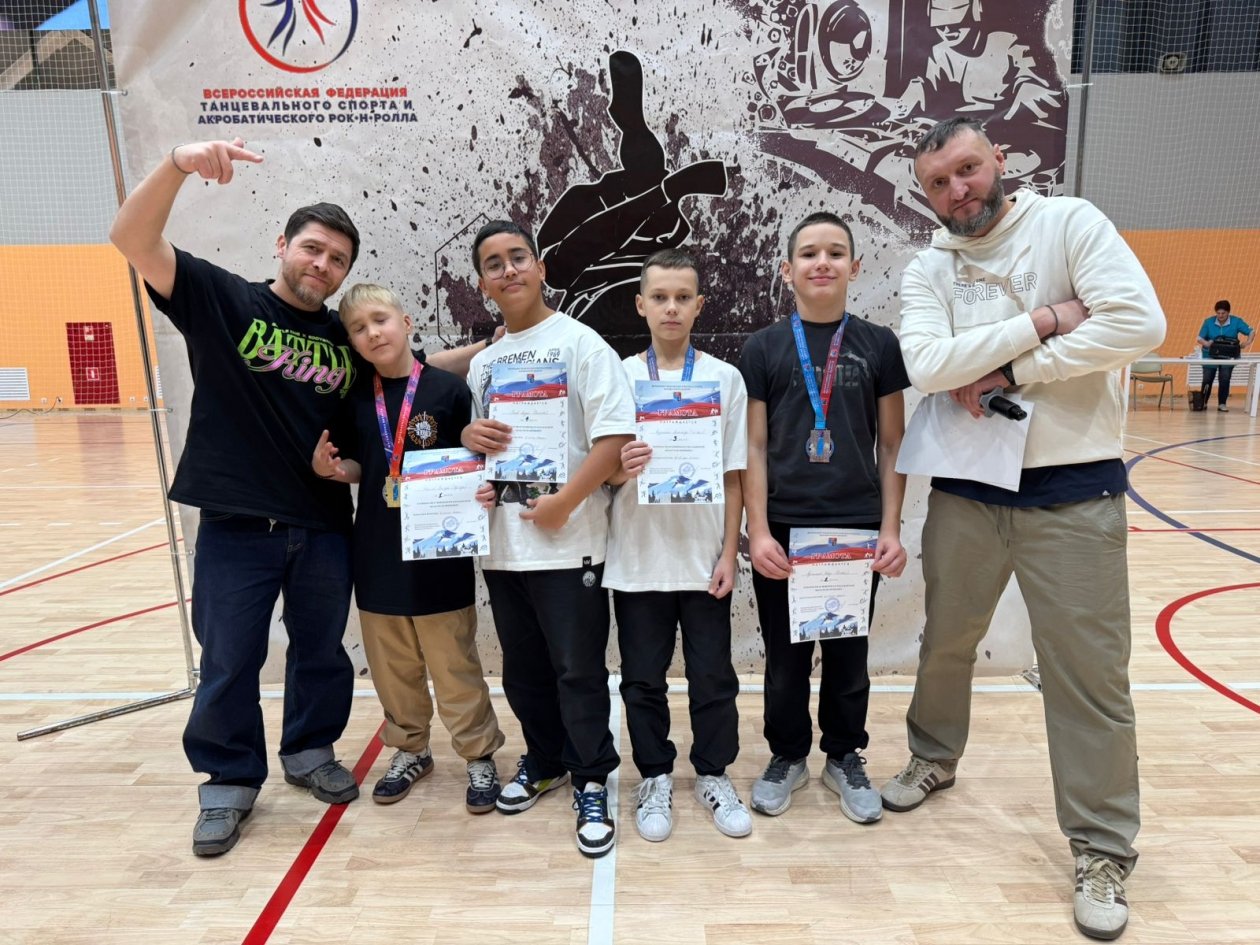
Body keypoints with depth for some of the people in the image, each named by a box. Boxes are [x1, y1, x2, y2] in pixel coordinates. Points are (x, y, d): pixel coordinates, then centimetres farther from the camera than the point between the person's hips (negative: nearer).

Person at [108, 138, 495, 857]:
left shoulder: (348, 339, 7)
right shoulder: (221, 298, -3)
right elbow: (133, 240, -15)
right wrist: (180, 163, -31)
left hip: (325, 527, 4)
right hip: (236, 527, -3)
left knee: (322, 654, 17)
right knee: (229, 664, 9)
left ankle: (310, 752, 40)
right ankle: (231, 781, 30)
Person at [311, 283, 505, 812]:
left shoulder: (448, 389, -8)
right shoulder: (356, 398, 4)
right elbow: (357, 468, 12)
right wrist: (331, 467, -9)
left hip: (439, 551, -4)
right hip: (377, 552, 4)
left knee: (454, 665, 7)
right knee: (392, 666, 17)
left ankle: (479, 755, 26)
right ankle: (409, 750, 37)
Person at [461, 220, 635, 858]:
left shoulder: (579, 343, -6)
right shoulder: (482, 363, 14)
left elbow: (615, 434, -14)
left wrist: (564, 502, -18)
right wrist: (469, 436, 0)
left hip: (566, 542, -6)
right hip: (501, 542, 6)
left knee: (579, 671, 3)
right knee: (522, 669, 18)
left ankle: (591, 781, 21)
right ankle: (544, 761, 38)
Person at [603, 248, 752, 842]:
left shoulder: (725, 379, 1)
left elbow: (733, 477, 2)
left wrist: (728, 555, -2)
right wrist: (619, 469, -20)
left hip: (703, 558, 0)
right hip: (636, 559, 0)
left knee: (713, 678, 11)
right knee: (643, 681, 12)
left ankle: (713, 776, 31)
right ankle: (655, 780, 30)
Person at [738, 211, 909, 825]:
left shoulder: (879, 345, 2)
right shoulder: (764, 348, 0)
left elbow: (892, 445, 4)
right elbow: (754, 446, -1)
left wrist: (891, 528, -1)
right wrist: (758, 531, -8)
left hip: (858, 527, 1)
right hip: (782, 528, 0)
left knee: (849, 654, 14)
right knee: (785, 655, 12)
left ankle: (845, 758, 35)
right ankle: (788, 756, 33)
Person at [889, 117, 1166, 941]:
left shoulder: (1070, 223, -4)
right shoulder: (928, 270, 3)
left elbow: (1139, 324, -19)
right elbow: (926, 365, -15)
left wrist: (1006, 373, -16)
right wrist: (1040, 324, -17)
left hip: (1074, 492, -3)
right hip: (967, 490, 3)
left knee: (1090, 673, 4)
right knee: (947, 643, 18)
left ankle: (1103, 850, 22)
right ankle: (935, 757, 44)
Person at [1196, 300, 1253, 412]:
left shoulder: (1236, 321, -6)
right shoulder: (1208, 321, -7)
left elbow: (1251, 331, -3)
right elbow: (1199, 338, -9)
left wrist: (1247, 342, -23)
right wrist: (1206, 343, -32)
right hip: (1210, 356, 0)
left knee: (1225, 379, -9)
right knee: (1207, 380, 1)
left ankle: (1222, 404, 1)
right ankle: (1202, 403, 16)